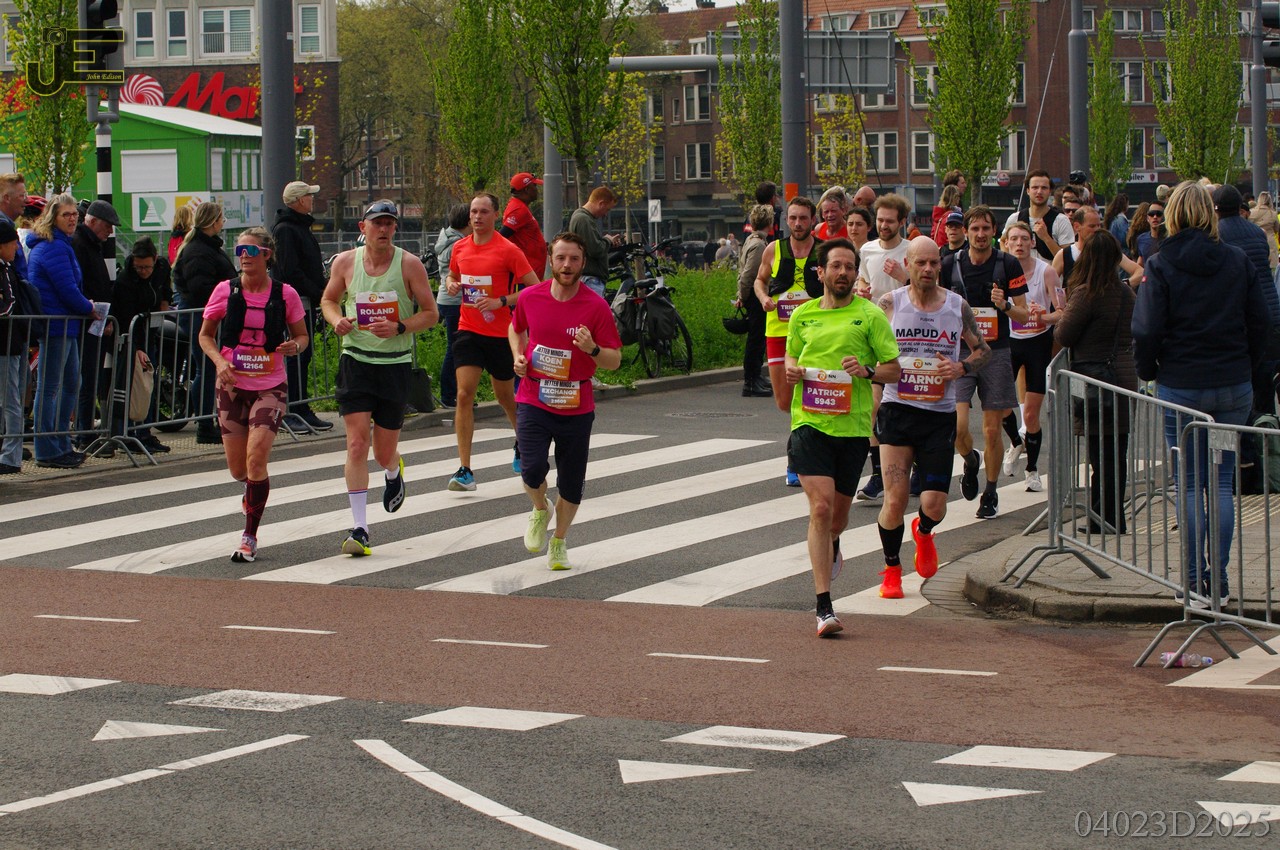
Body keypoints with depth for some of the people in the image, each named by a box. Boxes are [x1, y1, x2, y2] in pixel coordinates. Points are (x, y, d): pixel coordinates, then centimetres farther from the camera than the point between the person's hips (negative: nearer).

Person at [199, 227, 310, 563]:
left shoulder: (285, 295, -4)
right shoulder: (225, 291, -2)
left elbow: (302, 336, 9)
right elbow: (205, 335, 9)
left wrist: (294, 346, -14)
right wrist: (218, 360, -11)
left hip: (270, 386, -2)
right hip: (231, 384, 2)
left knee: (256, 457, -18)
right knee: (238, 469, 7)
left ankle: (250, 537, -6)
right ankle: (254, 491, 46)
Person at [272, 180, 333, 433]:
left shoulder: (301, 227, 19)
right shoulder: (285, 230, -13)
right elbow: (290, 272, -21)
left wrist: (320, 292, 10)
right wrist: (317, 293, -18)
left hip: (307, 301, 10)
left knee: (303, 357, 12)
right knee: (297, 357, -8)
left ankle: (301, 410, 16)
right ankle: (295, 411, -6)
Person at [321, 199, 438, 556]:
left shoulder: (409, 265, -5)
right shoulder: (345, 262, 0)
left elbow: (430, 313, -1)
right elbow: (328, 299, 15)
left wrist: (399, 328, -19)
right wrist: (337, 320, -7)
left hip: (395, 363, 0)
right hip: (355, 361, 1)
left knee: (384, 453, 7)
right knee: (357, 444, -12)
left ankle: (394, 473, 47)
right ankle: (359, 528, -9)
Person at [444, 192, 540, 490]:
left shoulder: (508, 250, -9)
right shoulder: (460, 248, 5)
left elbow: (535, 288, -9)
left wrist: (501, 301, -20)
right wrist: (452, 286, 0)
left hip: (499, 334, -3)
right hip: (468, 331, 3)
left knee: (505, 397, 13)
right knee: (464, 395, -11)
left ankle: (523, 443, 45)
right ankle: (465, 470, -12)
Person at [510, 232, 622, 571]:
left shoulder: (596, 306, -8)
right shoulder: (530, 297, -1)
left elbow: (615, 360, -5)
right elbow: (516, 328, 21)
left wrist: (593, 349, -26)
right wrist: (518, 356, 2)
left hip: (577, 406, 0)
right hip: (533, 401, 0)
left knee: (571, 484, 5)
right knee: (532, 468, -18)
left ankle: (558, 543, 30)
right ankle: (540, 510, 17)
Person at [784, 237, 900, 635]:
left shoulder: (870, 315, 2)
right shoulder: (803, 314, 10)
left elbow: (894, 369, 2)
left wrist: (868, 370, -18)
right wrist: (792, 371, 1)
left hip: (853, 426, 0)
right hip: (809, 423, 0)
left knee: (839, 512, 14)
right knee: (820, 507, -14)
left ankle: (832, 548, 53)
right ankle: (824, 607, -15)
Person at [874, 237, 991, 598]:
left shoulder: (958, 307, 4)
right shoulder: (889, 304, 0)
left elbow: (983, 350, 14)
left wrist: (960, 368, -6)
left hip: (940, 415, 1)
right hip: (898, 409, -1)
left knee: (934, 506, -3)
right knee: (895, 500, -6)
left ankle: (923, 531, 34)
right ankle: (892, 569, 16)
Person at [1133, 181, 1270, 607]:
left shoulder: (1161, 266, -8)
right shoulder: (1238, 261, 1)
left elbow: (1147, 332, -10)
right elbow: (1260, 324, 4)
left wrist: (1148, 373, 6)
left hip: (1181, 387, -2)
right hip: (1234, 388, 2)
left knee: (1190, 484, 6)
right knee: (1223, 482, 8)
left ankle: (1196, 578, 5)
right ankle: (1219, 577, 6)